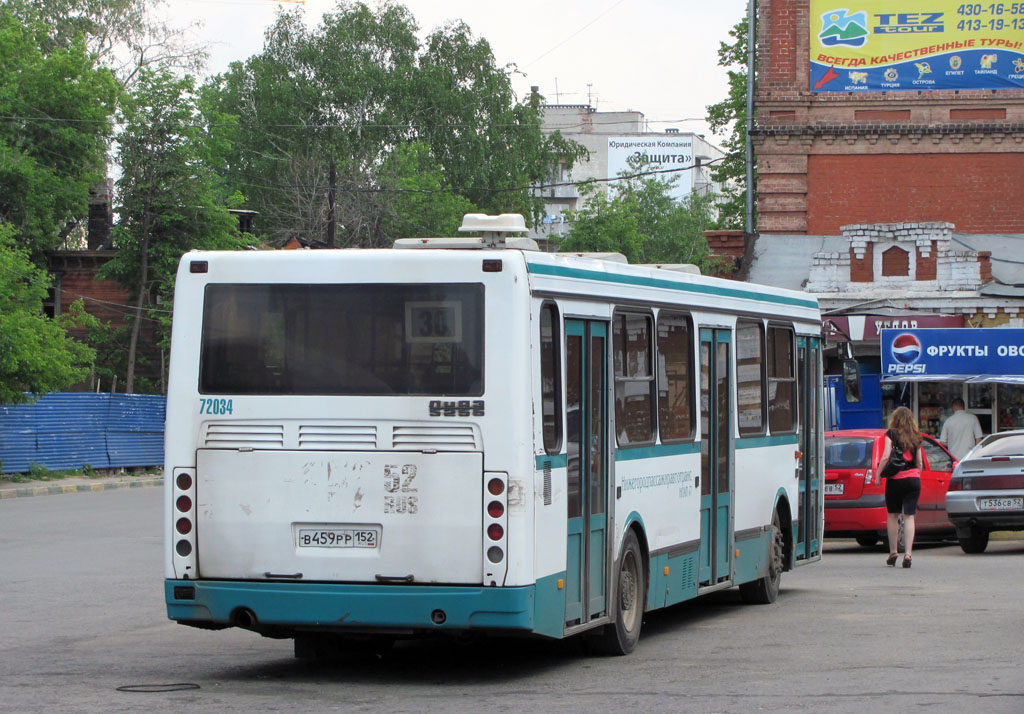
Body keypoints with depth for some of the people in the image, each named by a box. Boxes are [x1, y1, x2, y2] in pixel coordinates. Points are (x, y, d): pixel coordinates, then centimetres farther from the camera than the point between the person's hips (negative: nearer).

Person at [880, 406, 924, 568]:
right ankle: (908, 553, -13)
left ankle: (893, 552, 13)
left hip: (895, 479, -2)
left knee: (892, 515, 12)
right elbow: (919, 461, 12)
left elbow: (886, 457, -11)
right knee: (909, 516, -1)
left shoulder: (891, 434, -4)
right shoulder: (916, 437, 8)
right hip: (913, 479, 3)